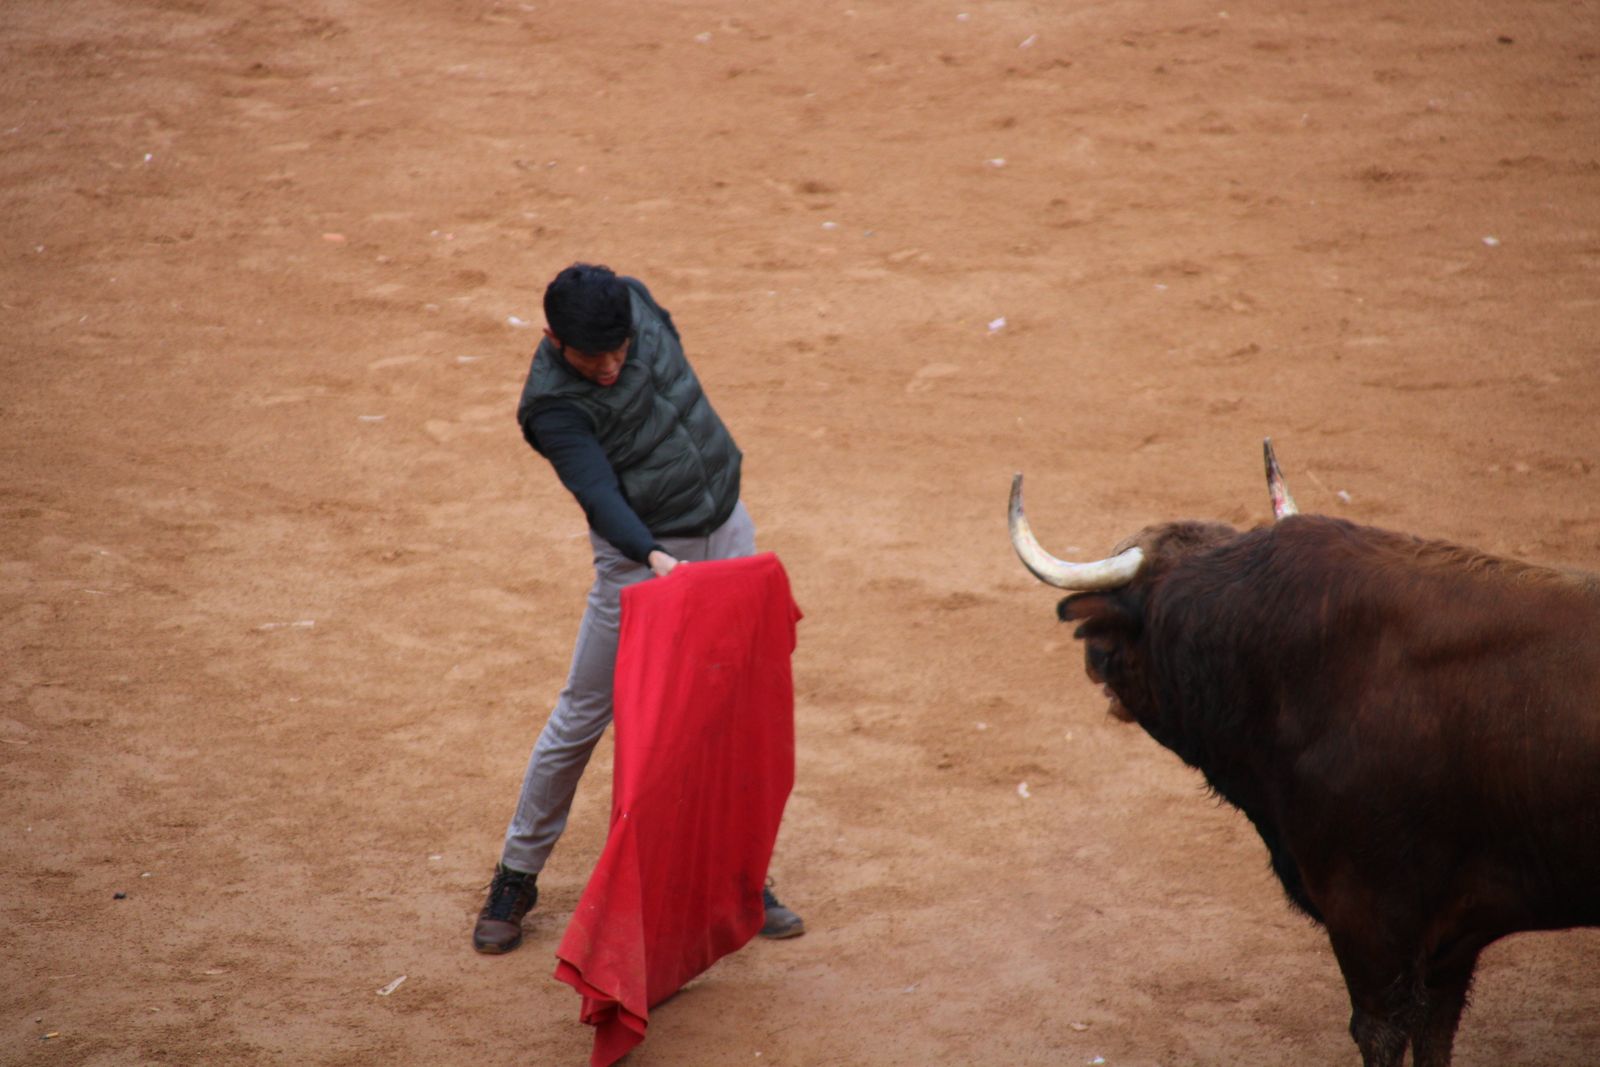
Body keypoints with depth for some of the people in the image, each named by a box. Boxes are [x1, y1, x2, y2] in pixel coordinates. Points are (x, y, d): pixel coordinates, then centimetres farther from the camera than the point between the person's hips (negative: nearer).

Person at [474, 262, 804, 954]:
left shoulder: (636, 302, -7)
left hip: (727, 528, 5)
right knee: (583, 715, -1)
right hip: (642, 554, -5)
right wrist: (653, 556, -53)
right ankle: (516, 877, 15)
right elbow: (598, 491, -36)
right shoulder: (552, 407, -24)